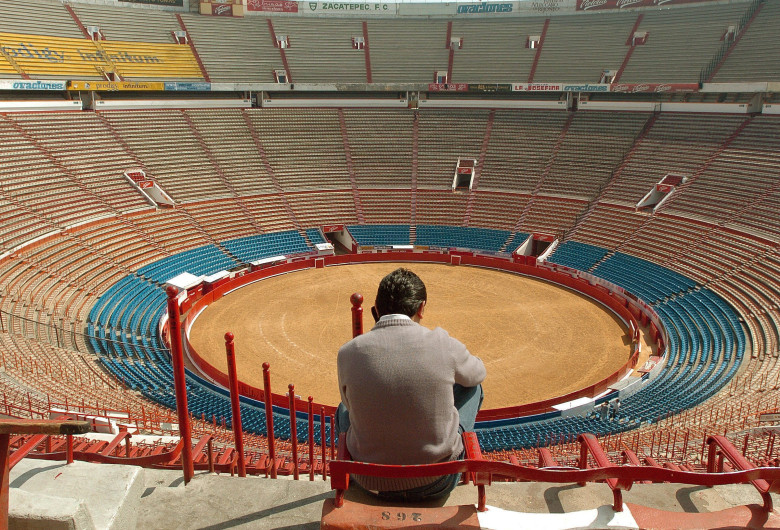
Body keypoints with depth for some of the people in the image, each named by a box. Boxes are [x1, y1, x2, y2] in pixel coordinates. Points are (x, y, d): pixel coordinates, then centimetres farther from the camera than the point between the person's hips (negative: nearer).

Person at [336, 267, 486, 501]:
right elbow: (477, 373, 8)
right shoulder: (442, 344, -15)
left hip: (373, 484, 2)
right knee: (471, 386, 20)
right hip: (436, 485, -1)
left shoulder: (348, 352, -12)